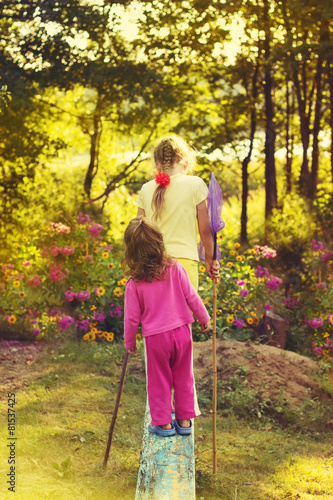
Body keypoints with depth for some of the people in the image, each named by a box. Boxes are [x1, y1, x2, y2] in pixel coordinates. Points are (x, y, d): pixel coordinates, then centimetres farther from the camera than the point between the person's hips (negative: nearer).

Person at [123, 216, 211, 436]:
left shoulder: (134, 284, -12)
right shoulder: (176, 269, -10)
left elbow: (132, 317, -5)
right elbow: (191, 297, -2)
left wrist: (130, 342, 10)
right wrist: (204, 318, 13)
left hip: (155, 337, -2)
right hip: (181, 331, 2)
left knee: (159, 381, 14)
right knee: (183, 377, 17)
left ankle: (163, 423, 21)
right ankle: (184, 420, 25)